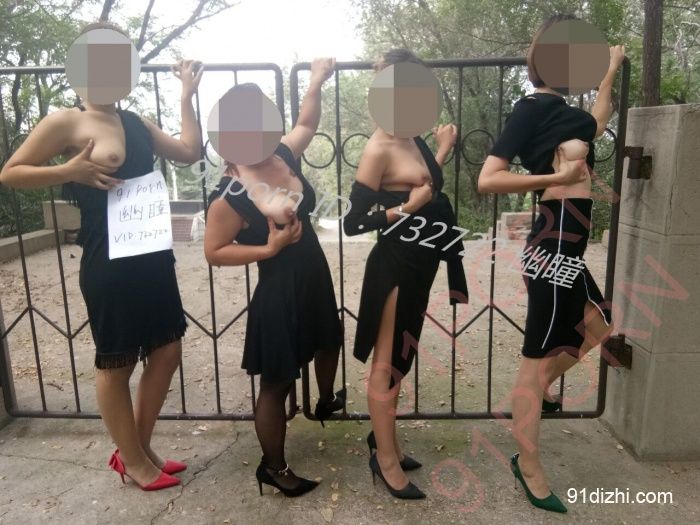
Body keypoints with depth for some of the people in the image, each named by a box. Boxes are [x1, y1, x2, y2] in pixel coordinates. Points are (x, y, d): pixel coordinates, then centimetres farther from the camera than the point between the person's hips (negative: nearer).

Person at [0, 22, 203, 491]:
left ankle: (142, 446, 32)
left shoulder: (136, 122, 13)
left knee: (167, 351, 12)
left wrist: (187, 95, 8)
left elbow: (190, 151, 9)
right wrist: (71, 171, -17)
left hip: (153, 255, 7)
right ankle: (132, 460, 27)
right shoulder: (67, 122, -5)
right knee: (116, 363, 7)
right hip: (108, 260, -7)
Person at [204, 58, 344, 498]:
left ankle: (326, 401, 63)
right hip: (278, 292, -8)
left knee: (329, 342, 32)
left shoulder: (285, 156, -3)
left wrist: (316, 83, 7)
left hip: (316, 278, 9)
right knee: (277, 382, 6)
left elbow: (307, 124, 16)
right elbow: (214, 252, -17)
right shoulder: (231, 195, -22)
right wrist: (268, 248, -23)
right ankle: (273, 467, 28)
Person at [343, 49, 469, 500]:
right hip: (395, 268, -9)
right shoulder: (380, 147, -16)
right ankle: (387, 462, 21)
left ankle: (385, 446, 35)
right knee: (386, 366, 4)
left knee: (399, 361, 18)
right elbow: (353, 221, -18)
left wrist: (441, 153, 14)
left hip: (418, 266, 9)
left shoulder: (413, 139, 9)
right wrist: (406, 209, -25)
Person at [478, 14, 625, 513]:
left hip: (566, 247, 10)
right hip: (554, 246, -10)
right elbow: (487, 179, -16)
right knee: (538, 359, 1)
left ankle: (542, 390, 41)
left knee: (599, 326, 27)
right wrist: (556, 178, -21)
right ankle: (529, 466, 16)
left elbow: (596, 124, 39)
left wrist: (612, 69, 48)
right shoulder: (533, 106, -8)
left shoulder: (563, 109, 17)